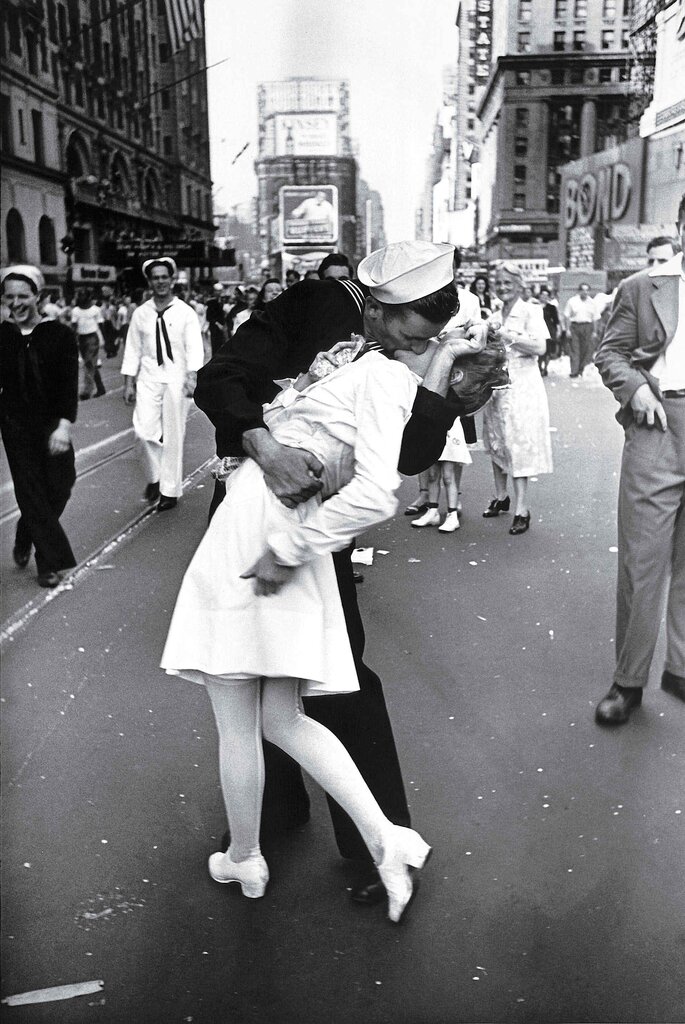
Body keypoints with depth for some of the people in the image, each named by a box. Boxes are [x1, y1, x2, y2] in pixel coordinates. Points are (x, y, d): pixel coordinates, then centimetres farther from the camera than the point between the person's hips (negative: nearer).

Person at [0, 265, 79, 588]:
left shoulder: (60, 334, -7)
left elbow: (69, 383, -12)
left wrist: (64, 425, -22)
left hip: (52, 424, 0)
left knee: (59, 487, 4)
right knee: (31, 491, 1)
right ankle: (50, 561, 12)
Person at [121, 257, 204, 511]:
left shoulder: (186, 313, 0)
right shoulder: (140, 314, 7)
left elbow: (194, 348, -7)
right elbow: (132, 350, 9)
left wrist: (192, 376, -22)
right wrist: (128, 383, 4)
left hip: (176, 379, -2)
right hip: (148, 378, 2)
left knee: (173, 436, 3)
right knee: (144, 430, -10)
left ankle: (170, 490, 15)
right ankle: (153, 477, 16)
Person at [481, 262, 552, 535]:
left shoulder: (530, 311, -3)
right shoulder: (495, 316, 15)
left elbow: (540, 347, -15)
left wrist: (507, 334, -17)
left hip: (521, 386, -6)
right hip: (496, 385, 6)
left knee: (518, 444, -8)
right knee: (496, 443, 11)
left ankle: (522, 509, -5)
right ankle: (500, 497, 26)